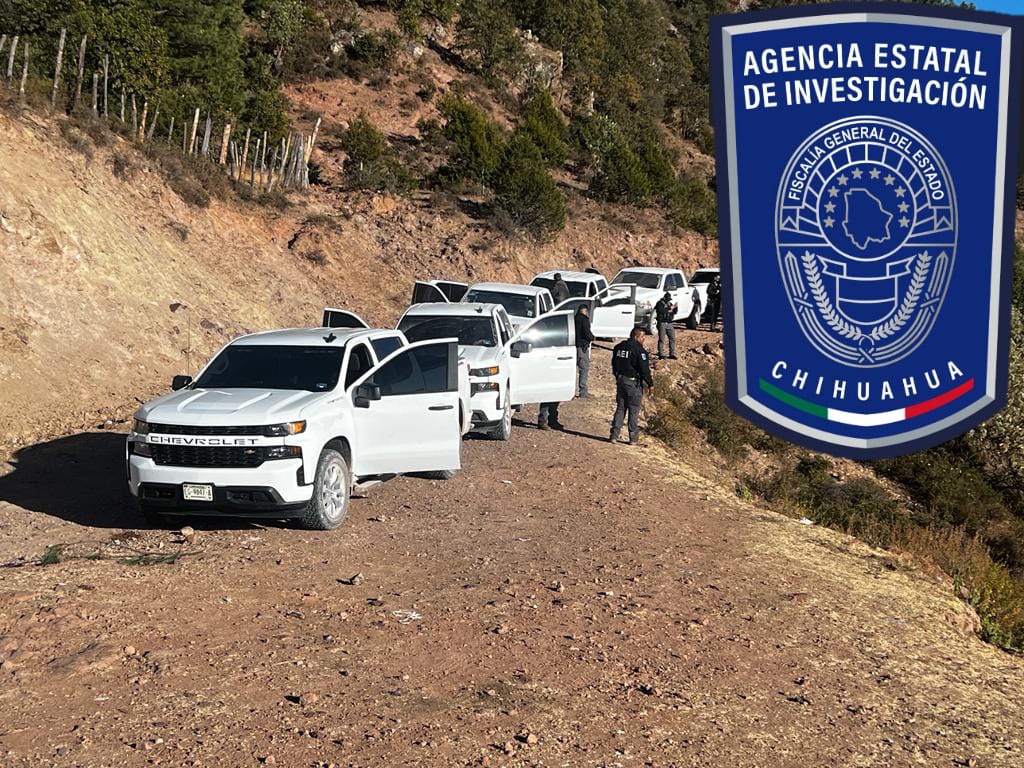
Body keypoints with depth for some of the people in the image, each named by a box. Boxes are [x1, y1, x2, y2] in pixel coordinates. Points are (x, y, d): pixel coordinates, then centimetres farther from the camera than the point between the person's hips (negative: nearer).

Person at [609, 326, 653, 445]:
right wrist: (650, 383, -4)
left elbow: (614, 365, 17)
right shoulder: (639, 350, -15)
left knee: (620, 408, 13)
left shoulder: (618, 347, 8)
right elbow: (644, 369, -14)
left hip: (620, 381, 6)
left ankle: (614, 435, 8)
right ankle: (633, 438, 5)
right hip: (633, 382, -6)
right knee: (634, 411, 2)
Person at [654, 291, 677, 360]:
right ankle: (661, 355, -4)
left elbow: (675, 312, 14)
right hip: (662, 323, -6)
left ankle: (672, 354, 9)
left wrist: (676, 307, -6)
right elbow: (660, 310, -22)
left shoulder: (670, 303, 15)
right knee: (661, 339, -6)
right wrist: (669, 308, -24)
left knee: (672, 338, 3)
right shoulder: (660, 303, -4)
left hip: (669, 324, 6)